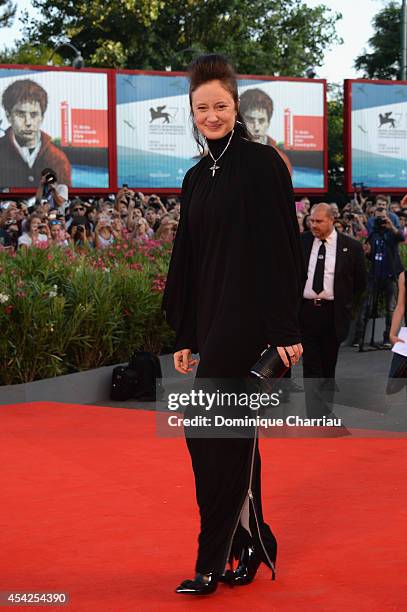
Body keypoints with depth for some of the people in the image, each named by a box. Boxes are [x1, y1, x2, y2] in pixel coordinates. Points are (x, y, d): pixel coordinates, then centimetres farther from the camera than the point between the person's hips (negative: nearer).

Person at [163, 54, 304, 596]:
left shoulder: (263, 164, -7)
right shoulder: (196, 179, 14)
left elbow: (282, 247, -11)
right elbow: (187, 260, 15)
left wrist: (285, 327, -15)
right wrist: (185, 336, 13)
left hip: (250, 320, -7)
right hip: (212, 322, 7)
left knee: (219, 434, -9)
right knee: (229, 435, 11)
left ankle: (216, 559, 1)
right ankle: (250, 545, 23)